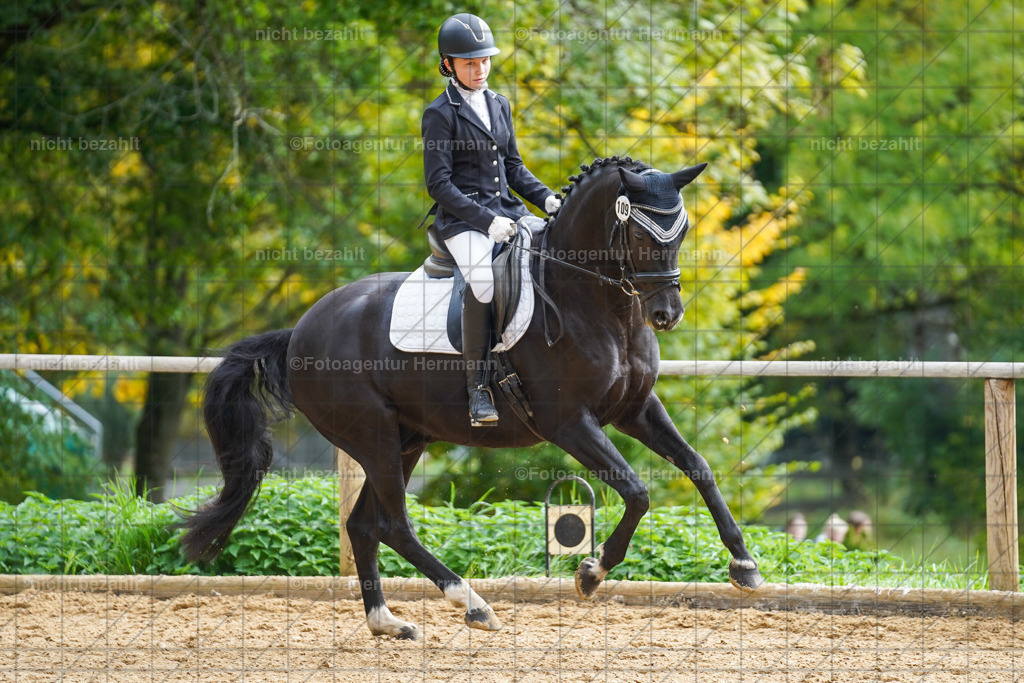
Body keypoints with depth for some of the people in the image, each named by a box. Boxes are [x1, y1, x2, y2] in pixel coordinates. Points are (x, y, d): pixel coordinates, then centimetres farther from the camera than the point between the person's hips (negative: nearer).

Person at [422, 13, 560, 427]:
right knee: (482, 280, -34)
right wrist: (486, 221, -18)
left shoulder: (499, 105, 16)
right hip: (462, 219, -7)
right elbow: (439, 184, -9)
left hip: (507, 210, 7)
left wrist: (546, 198, 4)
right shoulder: (439, 114, -4)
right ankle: (477, 388, -25)